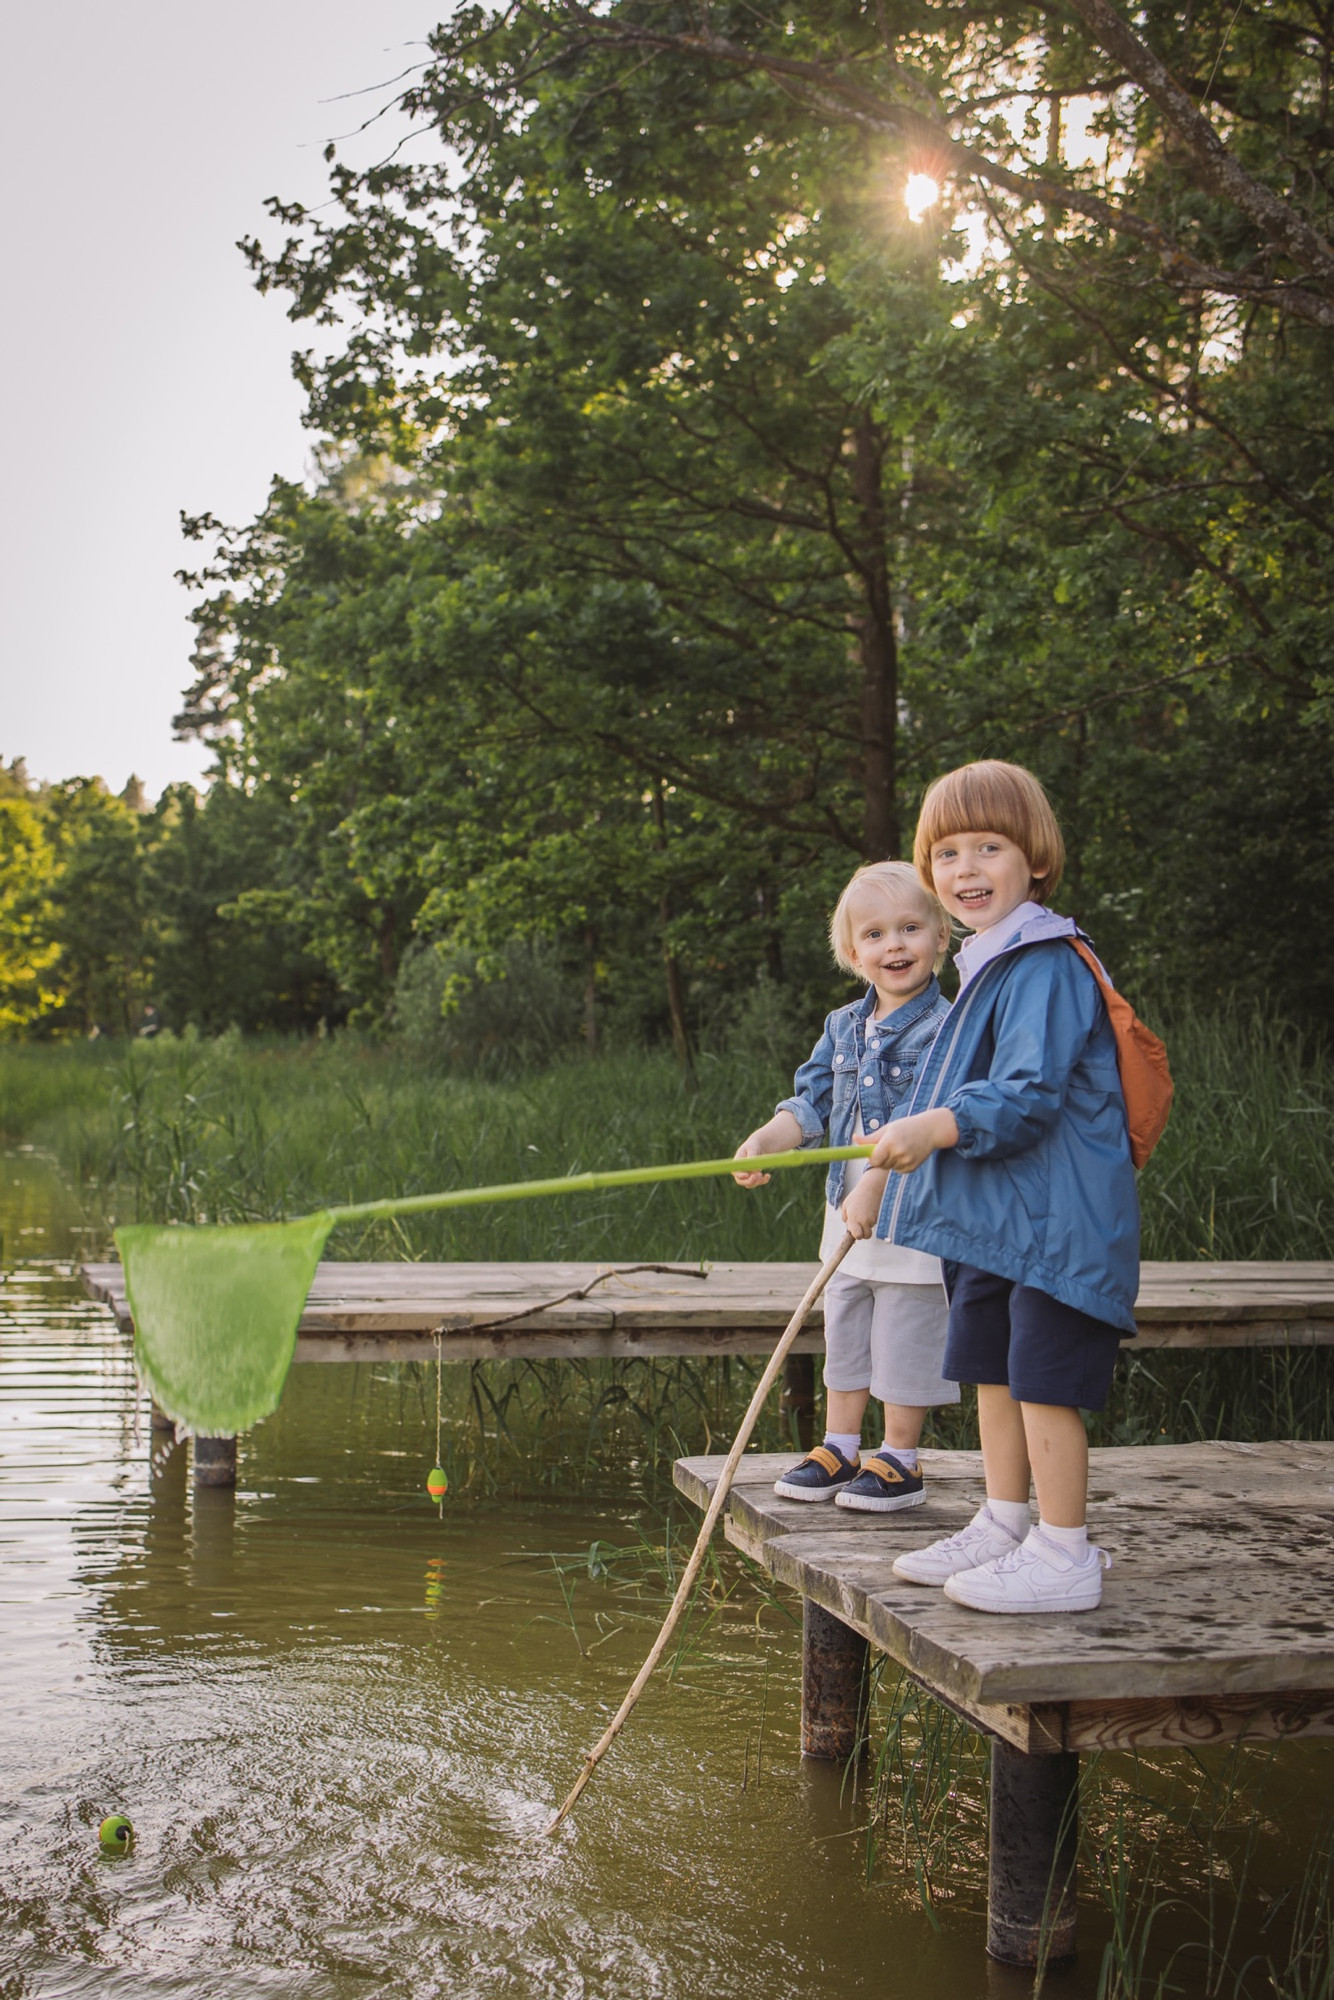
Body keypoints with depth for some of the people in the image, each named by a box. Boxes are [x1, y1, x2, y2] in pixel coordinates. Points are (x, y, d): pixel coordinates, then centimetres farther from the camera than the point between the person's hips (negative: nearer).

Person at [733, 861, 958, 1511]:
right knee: (842, 1331, 16)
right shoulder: (842, 1026, 7)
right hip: (848, 1213, 7)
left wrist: (876, 1188, -25)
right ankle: (838, 1450, 29)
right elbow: (812, 1100, 7)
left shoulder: (942, 1029, -15)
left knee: (905, 1337, 2)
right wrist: (764, 1141, -11)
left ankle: (899, 1460, 16)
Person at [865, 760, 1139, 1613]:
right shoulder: (990, 964, 16)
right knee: (992, 1372, 16)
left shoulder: (1045, 966, -17)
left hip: (1053, 1219, -10)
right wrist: (913, 1144, 30)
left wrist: (940, 1126, -35)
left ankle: (1065, 1556, 5)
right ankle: (1004, 1526, 29)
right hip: (994, 1221, 10)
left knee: (1043, 1381, -4)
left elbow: (1032, 1094, -26)